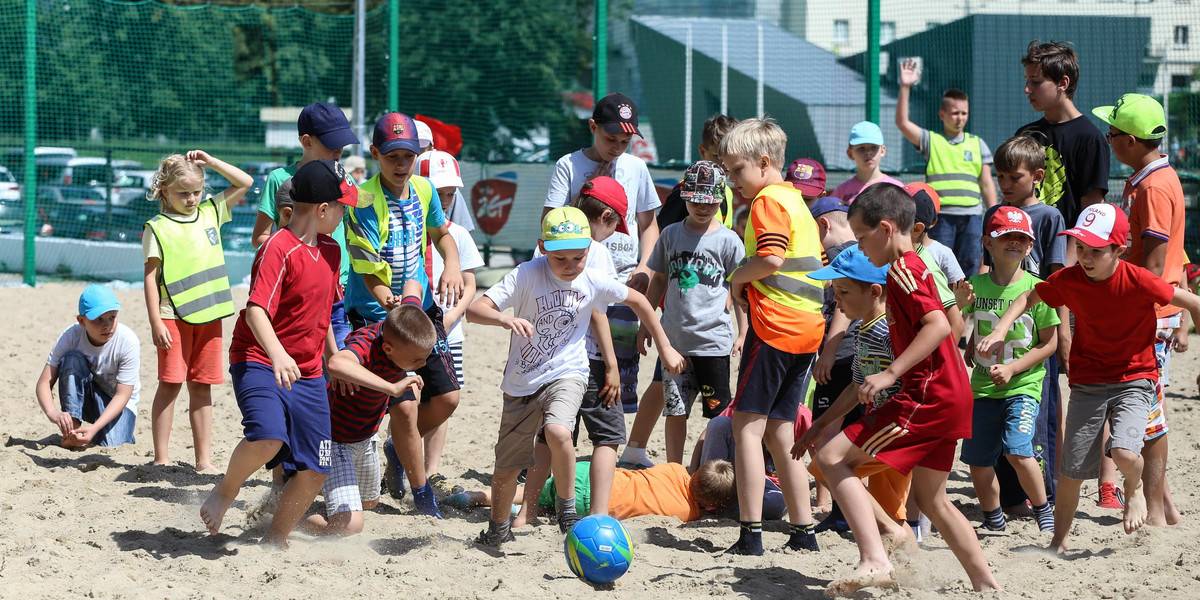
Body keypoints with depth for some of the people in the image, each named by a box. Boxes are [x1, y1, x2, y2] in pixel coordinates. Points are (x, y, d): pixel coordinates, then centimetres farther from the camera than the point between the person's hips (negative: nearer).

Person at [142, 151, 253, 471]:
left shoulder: (211, 213, 12)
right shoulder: (157, 228, -2)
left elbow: (245, 183, 18)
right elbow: (150, 276, -6)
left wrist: (210, 162, 7)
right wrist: (155, 321, -13)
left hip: (209, 316, 5)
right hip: (174, 316, -5)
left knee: (202, 387, 8)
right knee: (171, 384, -5)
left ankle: (204, 461, 10)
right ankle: (161, 460, -2)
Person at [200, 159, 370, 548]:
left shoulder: (330, 251, 11)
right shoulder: (279, 249, -15)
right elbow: (256, 309, -26)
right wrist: (277, 354, -42)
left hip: (308, 373, 8)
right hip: (258, 362, -8)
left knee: (315, 469, 2)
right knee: (267, 438, -33)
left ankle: (275, 542, 20)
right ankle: (225, 492, -4)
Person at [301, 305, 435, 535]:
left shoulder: (405, 328, -18)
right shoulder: (366, 345, -39)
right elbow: (335, 364, -63)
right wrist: (391, 388, -64)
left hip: (365, 438, 8)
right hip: (334, 438, -8)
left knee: (369, 502, 28)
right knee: (349, 525, -21)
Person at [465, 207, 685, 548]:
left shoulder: (593, 282, -10)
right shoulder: (527, 276, -19)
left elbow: (637, 300, 9)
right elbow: (475, 310, -27)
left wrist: (664, 346, 13)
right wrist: (506, 319, -48)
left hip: (567, 374, 0)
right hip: (522, 383, 0)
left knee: (557, 432, -32)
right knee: (507, 467, 9)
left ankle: (567, 508, -10)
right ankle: (498, 530, 38)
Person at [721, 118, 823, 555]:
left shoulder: (768, 200, -9)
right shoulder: (796, 201, 20)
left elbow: (771, 258, -23)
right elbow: (816, 265, 23)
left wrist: (738, 279, -6)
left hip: (774, 325, -9)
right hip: (807, 327, 9)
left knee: (748, 425, -7)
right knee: (779, 431, 13)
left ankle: (751, 534, -12)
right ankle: (803, 532, 12)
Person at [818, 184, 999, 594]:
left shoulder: (902, 271, -11)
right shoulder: (915, 267, 20)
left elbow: (939, 325, -25)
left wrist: (891, 373, -28)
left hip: (928, 398, -10)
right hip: (949, 398, 10)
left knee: (831, 457, -13)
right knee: (931, 499, 21)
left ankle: (875, 560, -27)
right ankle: (986, 585, 21)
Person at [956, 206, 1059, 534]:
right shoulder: (975, 285, 1)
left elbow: (1049, 343, -3)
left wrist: (1011, 368, -13)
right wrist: (960, 304, -15)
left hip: (1024, 385, -3)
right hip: (983, 385, 4)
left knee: (1017, 450, -21)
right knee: (978, 461, 6)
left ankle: (1043, 510, 1)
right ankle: (993, 521, 28)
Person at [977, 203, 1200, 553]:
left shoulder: (1137, 281, -19)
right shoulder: (1069, 281, -9)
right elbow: (1029, 298, 9)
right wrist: (999, 332, -6)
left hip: (1133, 380, -3)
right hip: (1086, 383, 3)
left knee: (1124, 453, -27)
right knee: (1072, 471, 3)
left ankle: (1134, 489, 11)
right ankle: (1060, 541, 25)